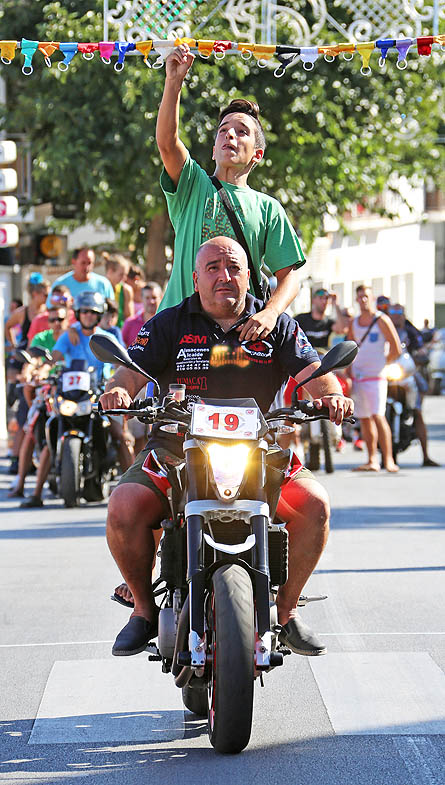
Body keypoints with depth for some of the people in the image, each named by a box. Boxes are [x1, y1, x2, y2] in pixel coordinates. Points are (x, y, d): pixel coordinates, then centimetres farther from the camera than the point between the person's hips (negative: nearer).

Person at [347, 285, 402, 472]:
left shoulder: (382, 320, -4)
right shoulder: (354, 323, 14)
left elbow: (396, 350, -5)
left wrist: (381, 364, -2)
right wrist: (347, 375, 10)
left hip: (375, 377, -6)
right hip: (357, 377, 6)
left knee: (378, 416, -17)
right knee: (364, 419, 6)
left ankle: (388, 460, -16)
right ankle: (372, 461, 10)